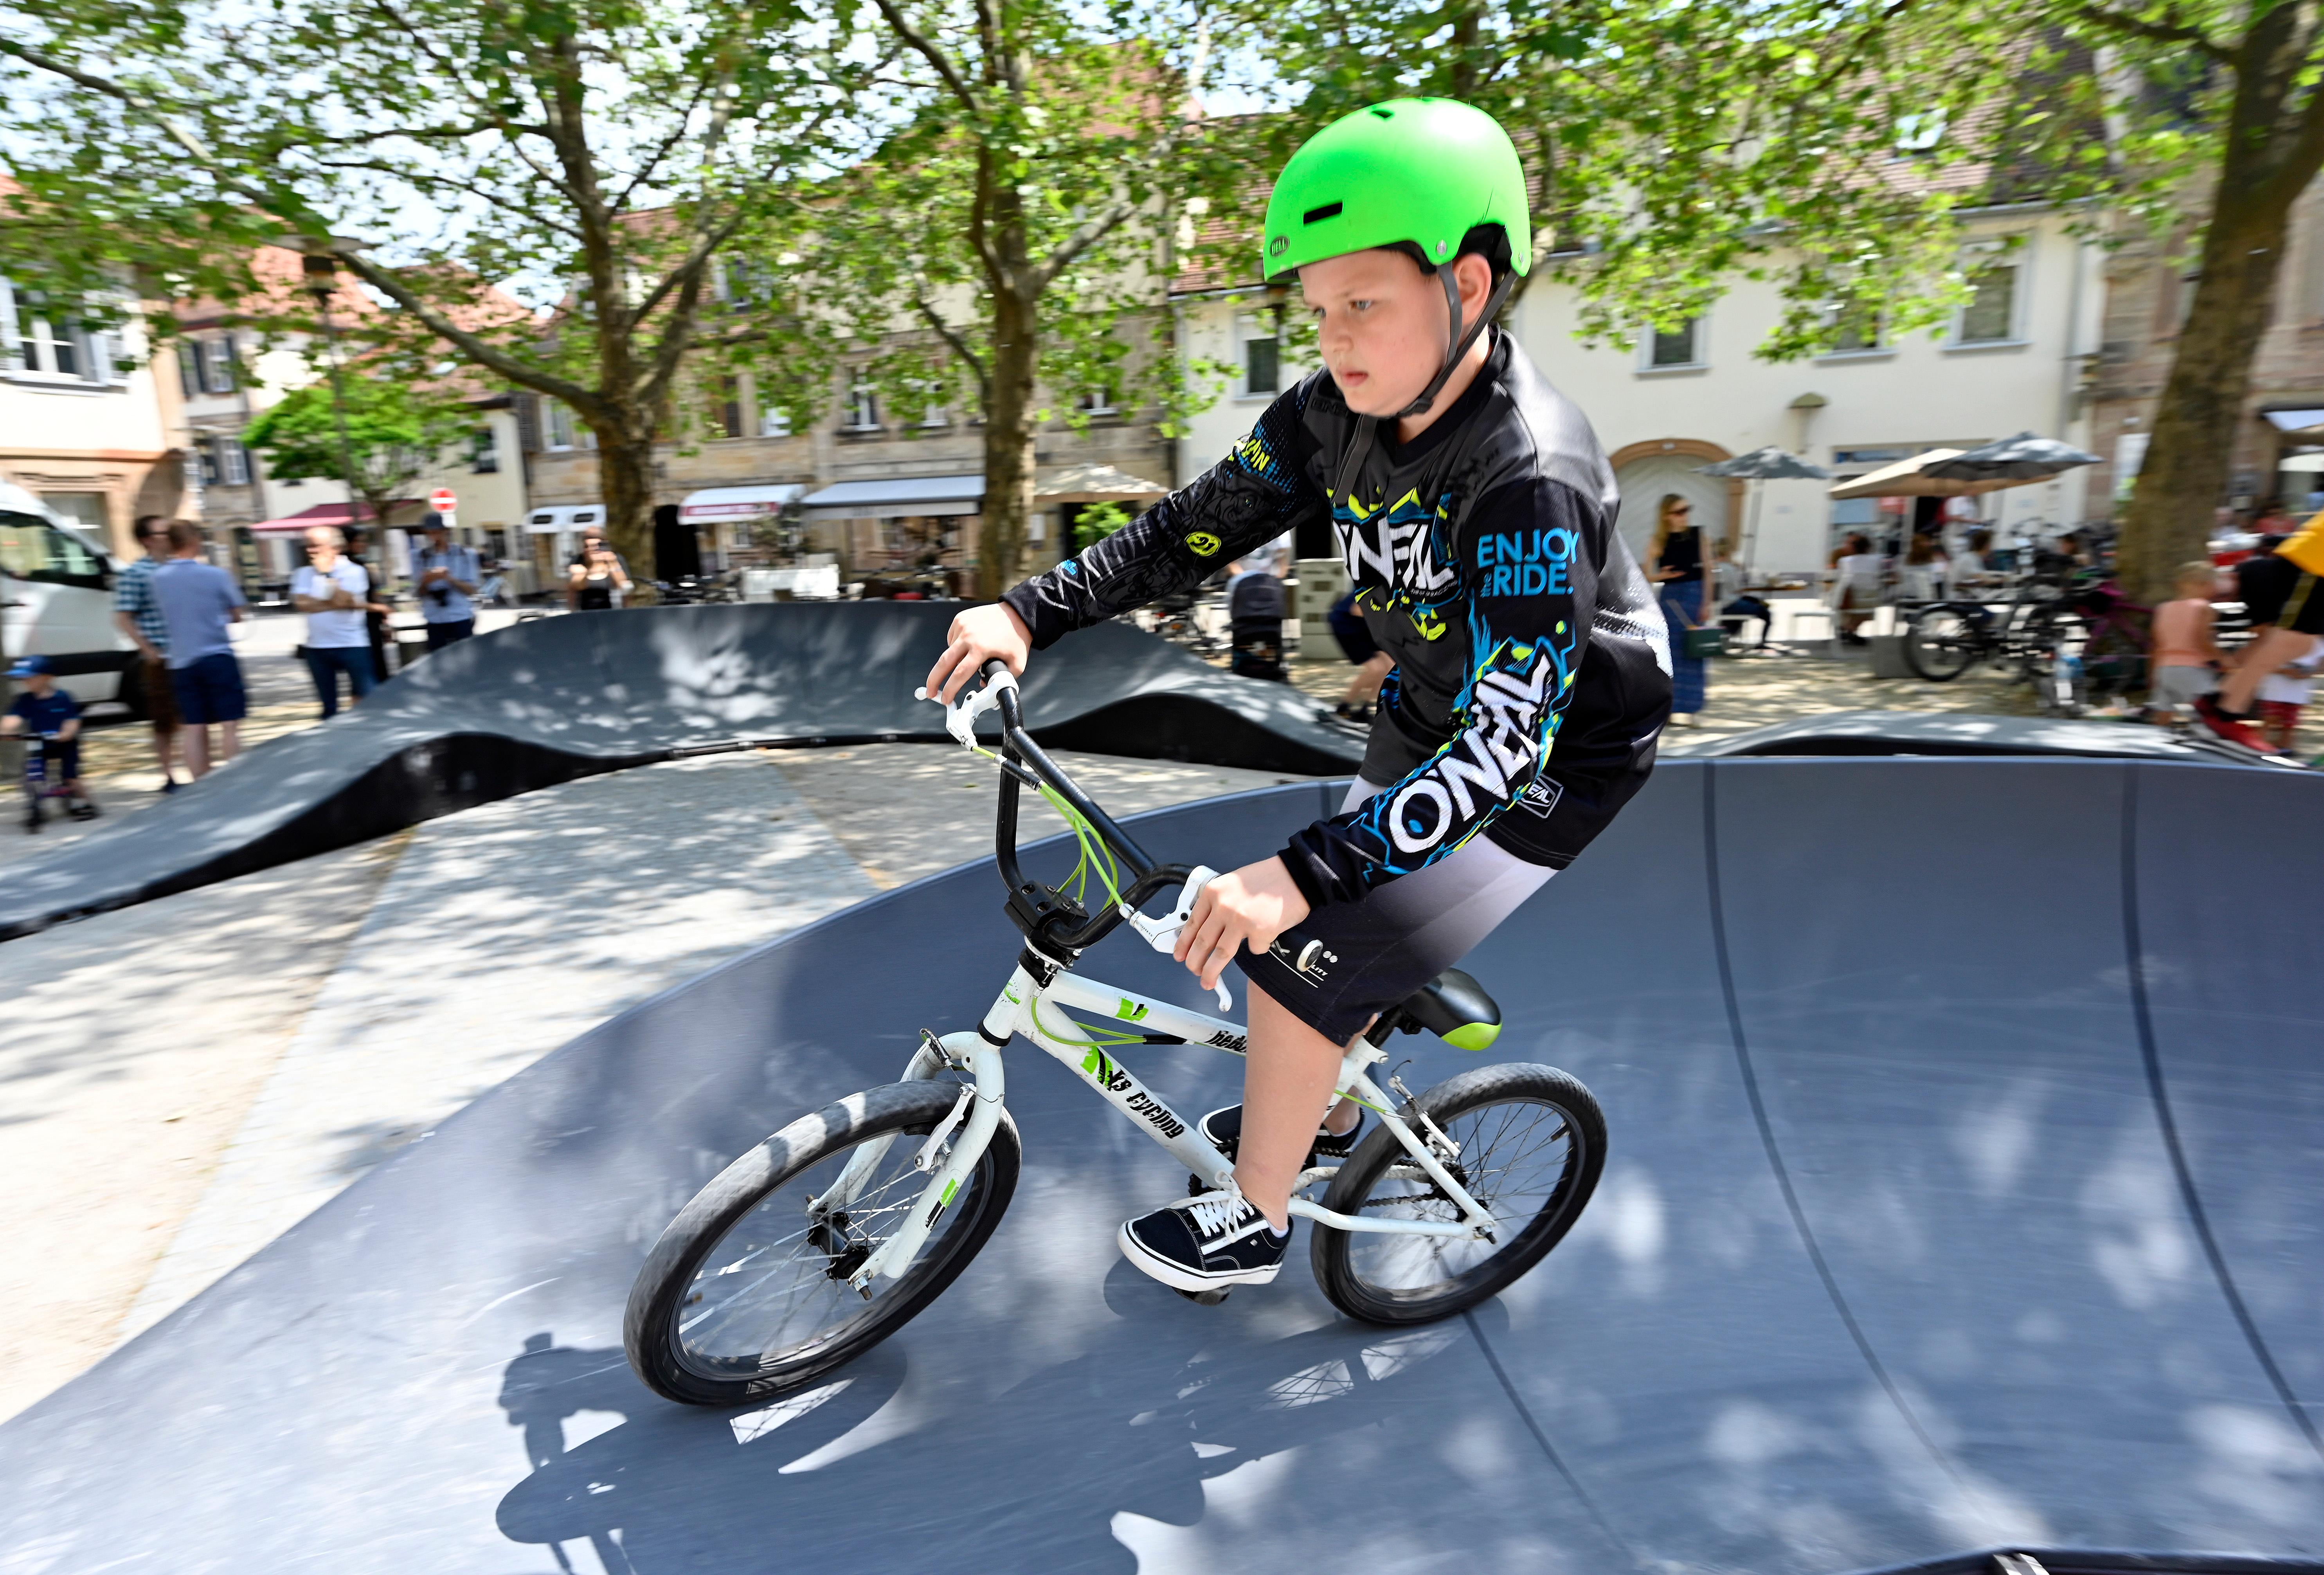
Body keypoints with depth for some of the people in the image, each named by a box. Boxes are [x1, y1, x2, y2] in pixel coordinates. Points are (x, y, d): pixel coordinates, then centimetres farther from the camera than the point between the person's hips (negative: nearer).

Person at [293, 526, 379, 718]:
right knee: (328, 705, 12)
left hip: (353, 645, -4)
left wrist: (327, 574, -10)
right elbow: (302, 603, -7)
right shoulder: (304, 573, 7)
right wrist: (334, 604, -12)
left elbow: (345, 599, -16)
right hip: (318, 647, 4)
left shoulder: (354, 571, -3)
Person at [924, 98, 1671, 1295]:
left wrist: (1301, 873, -50)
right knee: (1333, 916, 16)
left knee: (1312, 953, -14)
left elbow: (1504, 741, -40)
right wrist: (1029, 612, -19)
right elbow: (1198, 527, -6)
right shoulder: (1335, 411, -12)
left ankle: (1252, 1224, 9)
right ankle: (1322, 1118, 45)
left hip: (1551, 763, -7)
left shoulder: (1530, 478, -34)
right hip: (1429, 723, 7)